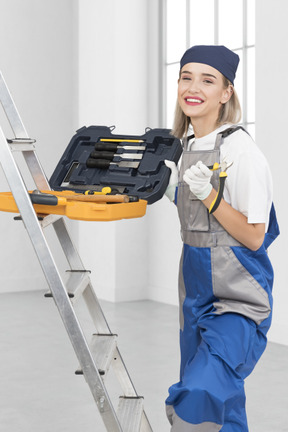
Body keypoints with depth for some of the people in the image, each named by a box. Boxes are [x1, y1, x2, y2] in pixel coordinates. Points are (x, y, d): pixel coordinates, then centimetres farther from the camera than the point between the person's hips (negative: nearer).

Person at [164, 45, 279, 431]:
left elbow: (253, 237, -15)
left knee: (200, 392, -25)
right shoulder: (187, 146, 8)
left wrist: (208, 195, -24)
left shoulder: (241, 151, -16)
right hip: (197, 294, 8)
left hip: (238, 299, -8)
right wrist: (172, 186, 6)